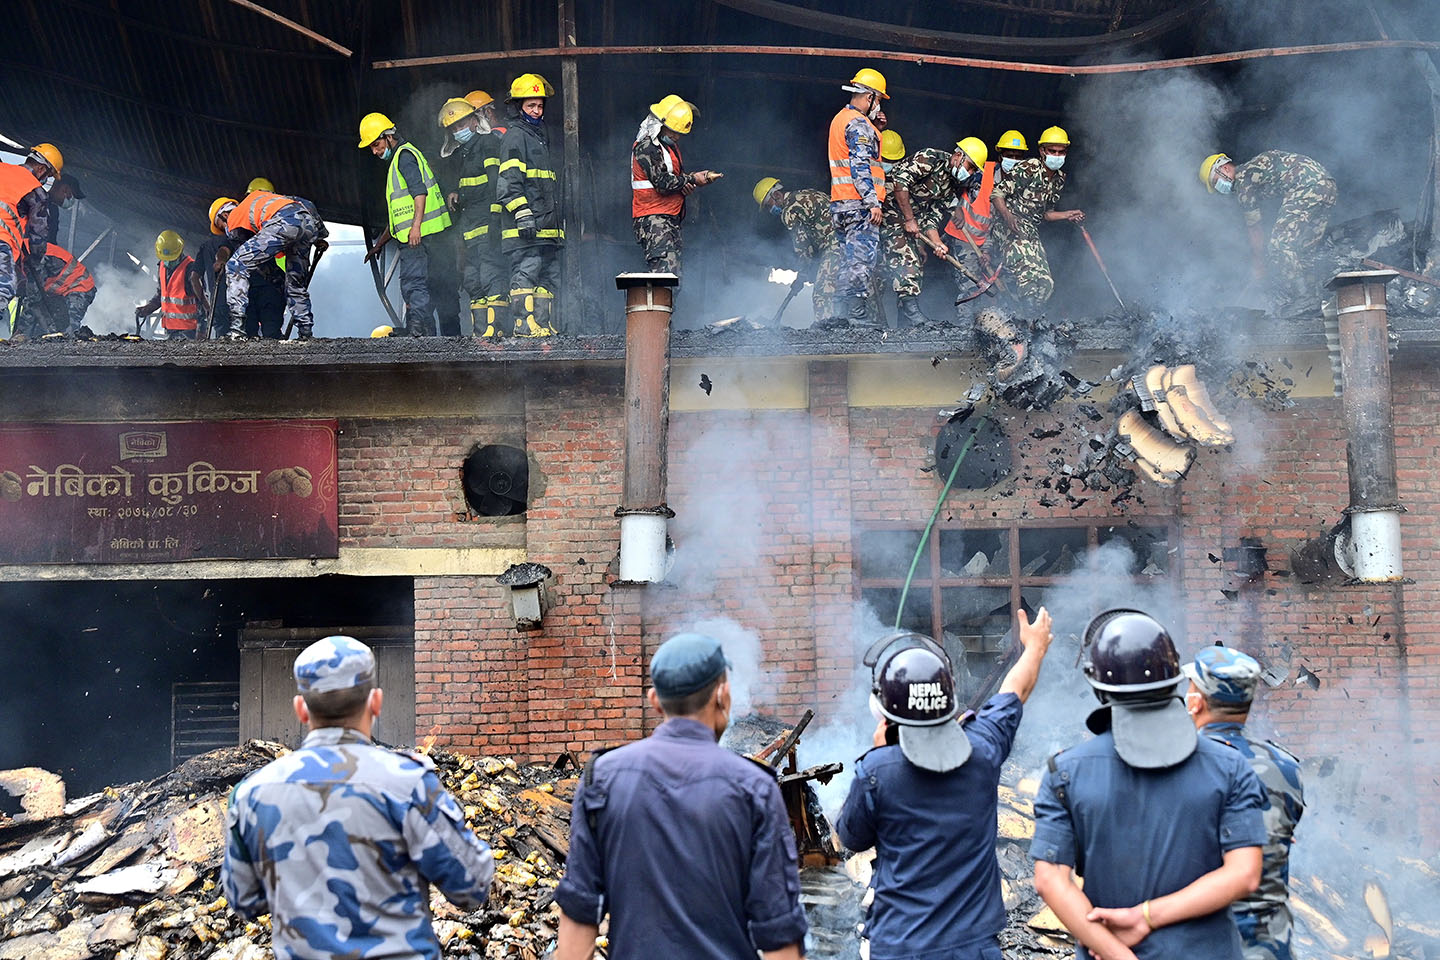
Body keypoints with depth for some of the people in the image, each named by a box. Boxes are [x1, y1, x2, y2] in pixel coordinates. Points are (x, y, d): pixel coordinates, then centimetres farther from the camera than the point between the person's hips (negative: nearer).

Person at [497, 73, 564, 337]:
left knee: (549, 279, 8)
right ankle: (526, 328, -16)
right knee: (525, 275, -12)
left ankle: (545, 327, 10)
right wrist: (522, 213, -23)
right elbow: (510, 180, -14)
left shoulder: (540, 137, 26)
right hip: (525, 227, -9)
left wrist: (558, 218, 30)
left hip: (547, 226, 10)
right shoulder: (515, 136, -3)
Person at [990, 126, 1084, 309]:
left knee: (1045, 283, 2)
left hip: (1032, 232, 8)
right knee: (1028, 279, -27)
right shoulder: (1028, 168, -10)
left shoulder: (1060, 178, 16)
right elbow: (997, 194, -12)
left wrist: (1069, 215, 10)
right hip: (1011, 226, -8)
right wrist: (1008, 217, -28)